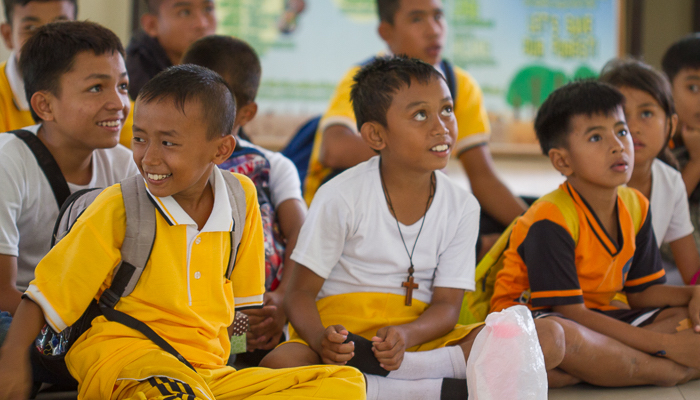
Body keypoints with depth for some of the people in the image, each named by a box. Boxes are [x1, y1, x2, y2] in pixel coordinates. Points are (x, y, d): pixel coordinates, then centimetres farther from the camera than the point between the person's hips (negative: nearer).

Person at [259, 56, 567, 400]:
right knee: (279, 366, -37)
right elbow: (300, 293, -5)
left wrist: (407, 335, -23)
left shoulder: (462, 207, 3)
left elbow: (447, 304, 1)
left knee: (550, 339, -18)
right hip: (344, 335, -4)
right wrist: (322, 340, -28)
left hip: (420, 336, 4)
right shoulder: (341, 198, -7)